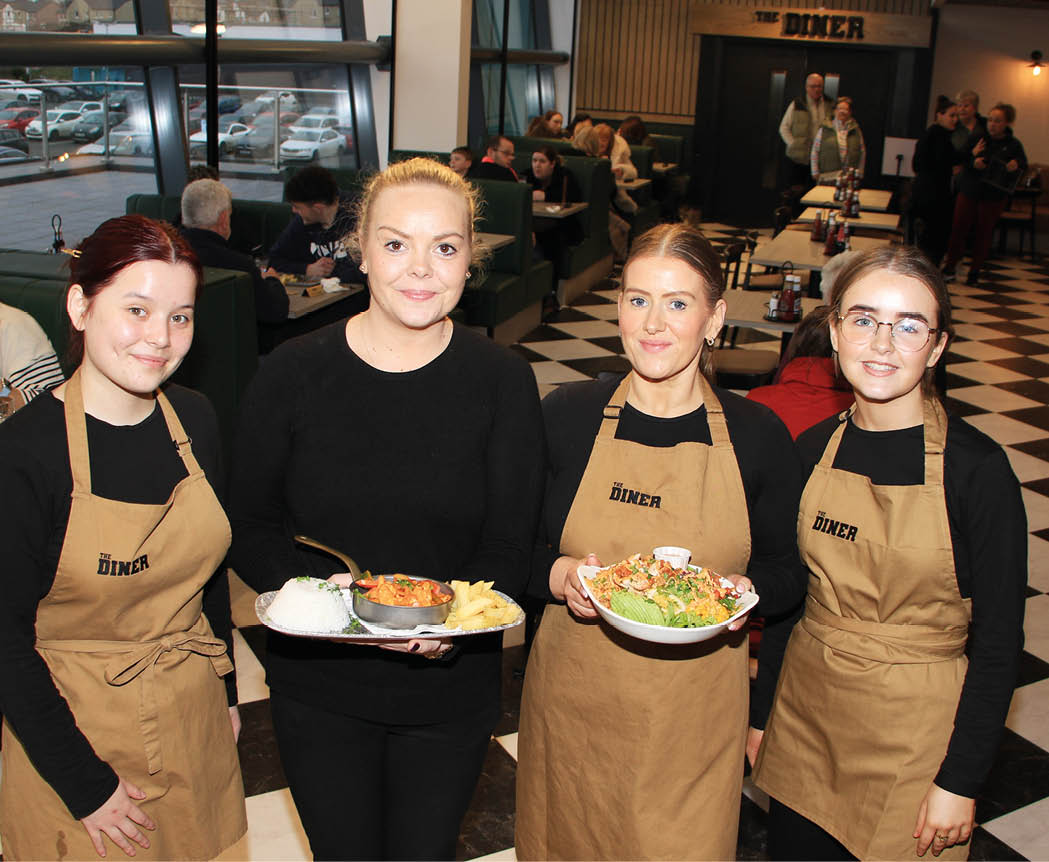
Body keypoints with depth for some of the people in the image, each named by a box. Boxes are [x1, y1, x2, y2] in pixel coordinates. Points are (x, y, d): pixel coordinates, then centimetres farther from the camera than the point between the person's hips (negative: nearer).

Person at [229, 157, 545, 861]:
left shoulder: (503, 382, -8)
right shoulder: (293, 374, -7)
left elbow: (510, 547, -7)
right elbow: (251, 531, -3)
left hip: (450, 688, 0)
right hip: (317, 687, 0)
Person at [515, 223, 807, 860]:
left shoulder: (758, 435, -6)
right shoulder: (567, 415, -6)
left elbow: (787, 569, 4)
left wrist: (744, 591, -17)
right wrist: (559, 576, -19)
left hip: (697, 715, 0)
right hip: (574, 703, 1)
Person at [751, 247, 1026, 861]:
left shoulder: (977, 468, -16)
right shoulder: (814, 451, -3)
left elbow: (999, 642, -12)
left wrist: (961, 780, -11)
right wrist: (762, 713, 10)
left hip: (914, 734, -4)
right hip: (806, 711, 4)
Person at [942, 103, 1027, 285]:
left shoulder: (1014, 145, -1)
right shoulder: (976, 137, 0)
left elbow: (1023, 166, 4)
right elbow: (961, 160, 1)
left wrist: (1016, 166, -19)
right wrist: (973, 162, -20)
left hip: (994, 196, -1)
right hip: (969, 191, 1)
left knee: (984, 233, 5)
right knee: (958, 228, 0)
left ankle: (974, 271, 16)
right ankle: (949, 268, 13)